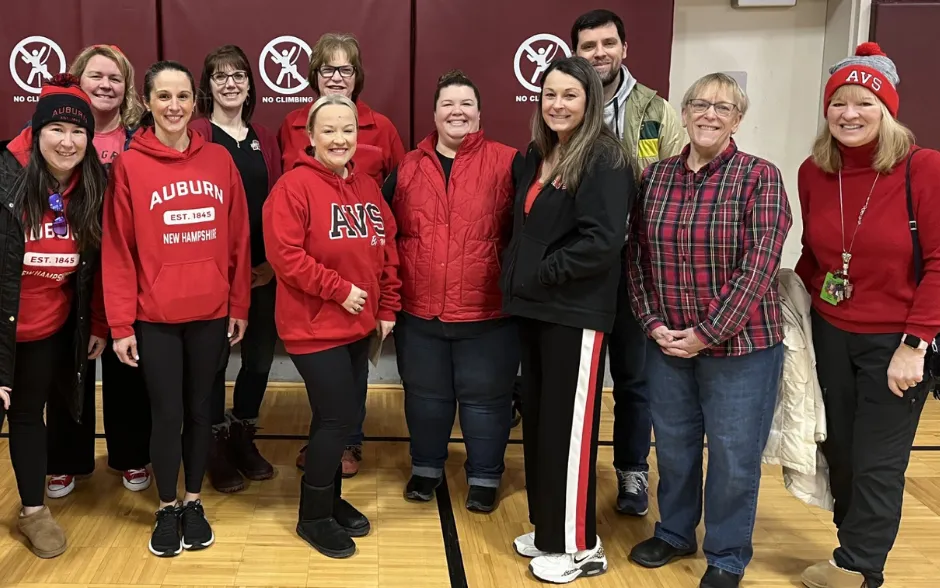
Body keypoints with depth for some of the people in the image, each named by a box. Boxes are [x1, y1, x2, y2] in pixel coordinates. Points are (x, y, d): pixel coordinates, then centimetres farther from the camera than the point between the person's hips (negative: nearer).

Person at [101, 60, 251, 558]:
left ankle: (194, 502, 30)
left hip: (211, 314, 2)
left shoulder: (220, 160, 2)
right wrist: (120, 323, -7)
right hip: (154, 318, -2)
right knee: (167, 414, 6)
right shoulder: (129, 166, -4)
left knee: (200, 410, 13)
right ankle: (167, 508, 26)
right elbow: (117, 250, -5)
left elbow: (238, 240, 5)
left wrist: (239, 305, 4)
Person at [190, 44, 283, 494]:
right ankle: (218, 446, 22)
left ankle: (244, 437, 30)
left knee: (260, 355, 11)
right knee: (214, 357, 6)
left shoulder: (264, 138, 12)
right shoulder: (194, 135, -3)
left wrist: (273, 261, -1)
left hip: (263, 268, 5)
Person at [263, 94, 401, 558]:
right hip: (315, 327, -7)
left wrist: (387, 308, 10)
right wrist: (340, 289, -20)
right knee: (337, 419, -4)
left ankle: (331, 499, 32)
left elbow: (387, 250, 14)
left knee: (342, 416, 14)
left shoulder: (367, 187, 9)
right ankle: (314, 516, 13)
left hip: (359, 326, 7)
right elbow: (284, 255, -20)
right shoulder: (294, 186, -13)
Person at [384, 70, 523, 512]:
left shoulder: (506, 163, -5)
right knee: (425, 394, 17)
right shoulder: (408, 168, 6)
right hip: (419, 311, 3)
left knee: (484, 396, 10)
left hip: (487, 311, -3)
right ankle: (426, 468, 36)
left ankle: (485, 476, 28)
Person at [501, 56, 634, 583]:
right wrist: (519, 280, 7)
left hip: (577, 314, -8)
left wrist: (543, 274, -16)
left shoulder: (605, 160, -13)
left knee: (568, 427, 0)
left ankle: (580, 546, 14)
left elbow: (602, 240, -22)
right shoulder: (538, 155, 13)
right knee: (538, 421, 14)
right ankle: (548, 529, 29)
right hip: (534, 309, 8)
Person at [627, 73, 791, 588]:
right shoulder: (655, 176, 4)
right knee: (672, 444, 16)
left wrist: (707, 333, -16)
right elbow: (638, 256, 7)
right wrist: (653, 322, -5)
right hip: (667, 343, 4)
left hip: (741, 344, -4)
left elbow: (759, 264, -15)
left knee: (734, 455, 6)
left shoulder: (759, 177, -8)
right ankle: (674, 533, 38)